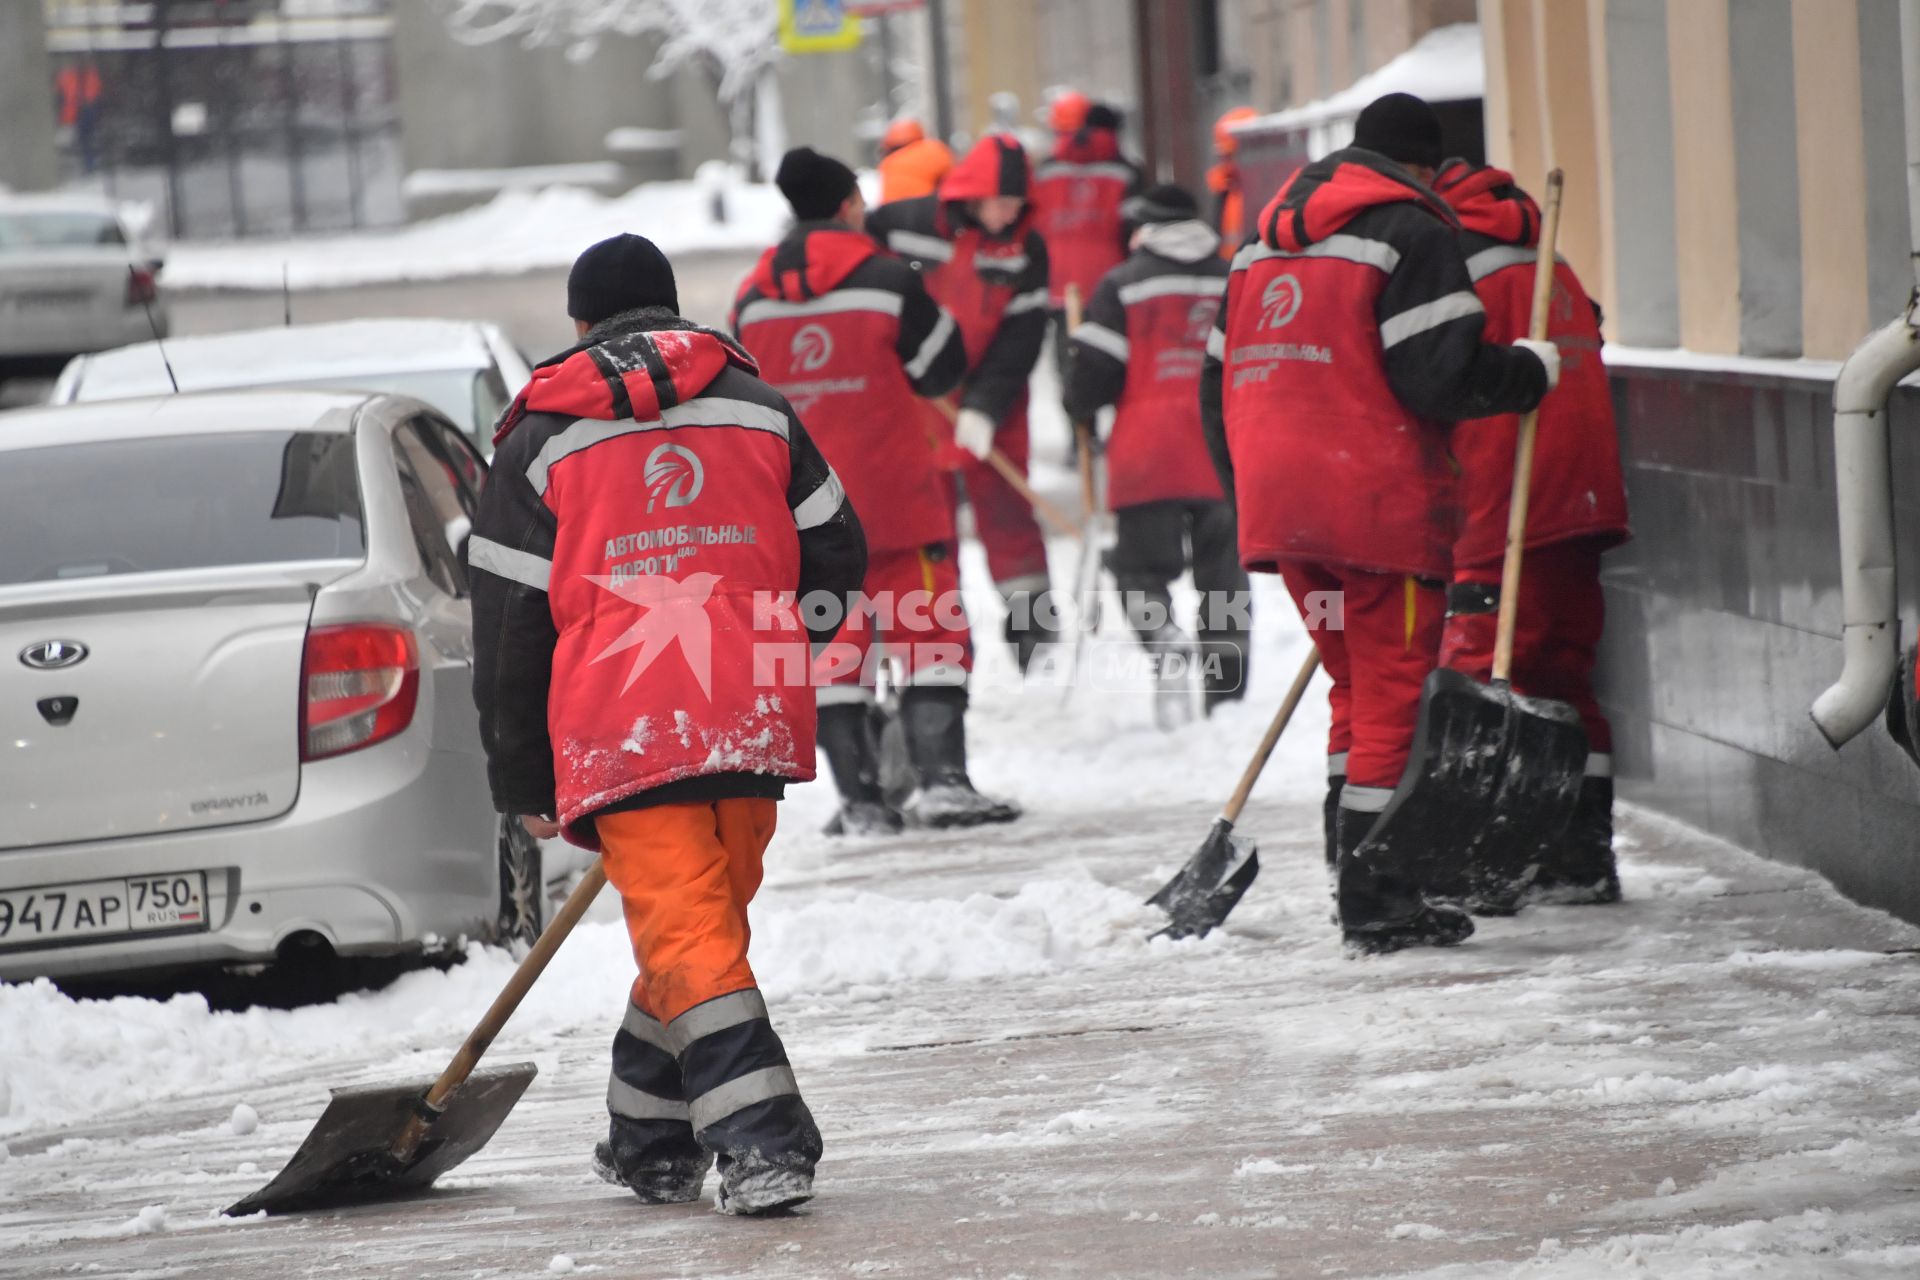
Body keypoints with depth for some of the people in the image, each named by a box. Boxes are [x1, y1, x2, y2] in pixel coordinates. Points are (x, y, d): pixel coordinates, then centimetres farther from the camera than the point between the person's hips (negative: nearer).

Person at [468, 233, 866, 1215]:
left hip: (623, 727, -4)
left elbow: (511, 620, 5)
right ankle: (651, 1145, 26)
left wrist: (523, 780, 12)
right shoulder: (756, 407, 13)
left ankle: (763, 1139, -19)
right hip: (753, 725, 4)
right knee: (706, 916, 17)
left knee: (685, 932, -5)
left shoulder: (542, 438, 5)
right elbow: (835, 555, 14)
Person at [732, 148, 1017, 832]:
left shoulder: (753, 299, 5)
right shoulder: (888, 279, -8)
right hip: (893, 496, -4)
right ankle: (940, 780, -10)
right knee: (930, 631, 1)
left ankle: (858, 797, 4)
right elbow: (944, 369, -1)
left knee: (831, 644, 8)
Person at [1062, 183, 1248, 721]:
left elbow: (1095, 374, -4)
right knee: (1223, 572, 13)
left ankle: (1166, 645, -26)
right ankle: (1226, 684, 12)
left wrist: (1078, 410, 16)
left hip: (1149, 459, -3)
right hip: (1223, 455, 3)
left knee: (1142, 566, 1)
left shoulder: (1123, 286, -2)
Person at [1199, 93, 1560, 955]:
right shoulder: (1411, 231, -5)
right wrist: (1531, 372, 0)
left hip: (1278, 509, 7)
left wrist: (1256, 496, 27)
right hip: (1378, 503, -7)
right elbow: (1438, 374, -16)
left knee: (1359, 690, 17)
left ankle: (1354, 880, 16)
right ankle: (1374, 901, -5)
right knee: (1394, 693, -3)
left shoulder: (1264, 241, 20)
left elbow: (1219, 380, 21)